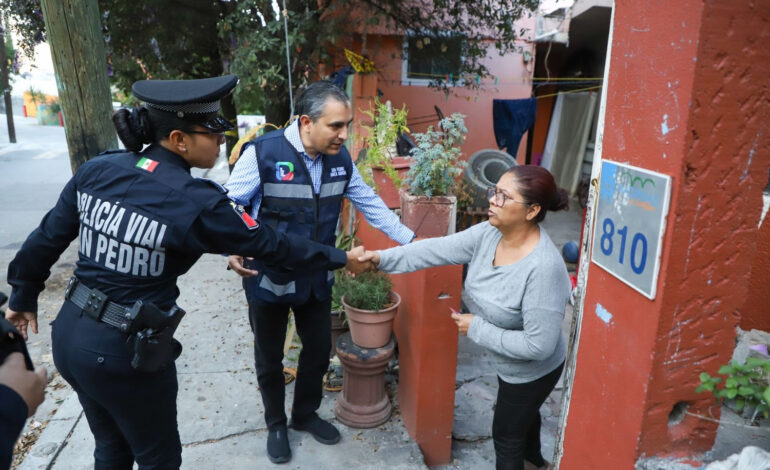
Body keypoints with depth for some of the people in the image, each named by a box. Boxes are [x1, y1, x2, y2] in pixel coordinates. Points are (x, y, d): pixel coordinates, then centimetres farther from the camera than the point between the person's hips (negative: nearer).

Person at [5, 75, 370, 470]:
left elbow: (46, 239, 6)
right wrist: (339, 258, 0)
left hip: (69, 336, 7)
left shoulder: (96, 171, -3)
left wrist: (23, 296, 22)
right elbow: (269, 244, -13)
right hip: (124, 351, -7)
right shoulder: (195, 201, -21)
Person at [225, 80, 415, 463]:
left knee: (319, 349, 18)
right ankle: (275, 424, 42)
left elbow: (370, 204, 4)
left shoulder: (340, 158, -5)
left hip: (317, 278, 4)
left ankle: (305, 414, 45)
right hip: (268, 278, -4)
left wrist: (412, 241, 2)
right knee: (270, 357, 16)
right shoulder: (263, 153, -21)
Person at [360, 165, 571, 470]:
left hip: (532, 371, -8)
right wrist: (383, 258, -26)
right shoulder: (489, 234, -16)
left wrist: (477, 328, -28)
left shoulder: (544, 268, -38)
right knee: (522, 410, 35)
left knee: (506, 436, 15)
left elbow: (539, 345, -35)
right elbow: (438, 249, -17)